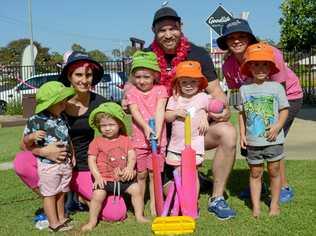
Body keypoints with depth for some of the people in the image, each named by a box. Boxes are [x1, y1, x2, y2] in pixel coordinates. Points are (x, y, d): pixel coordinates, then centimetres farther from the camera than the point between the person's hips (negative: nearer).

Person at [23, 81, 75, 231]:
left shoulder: (63, 119, 4)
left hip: (65, 163, 6)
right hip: (48, 164, -6)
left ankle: (61, 218, 34)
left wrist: (72, 155, 14)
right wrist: (32, 136, -29)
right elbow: (26, 142, -8)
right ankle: (54, 223, 16)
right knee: (49, 194, 6)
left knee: (61, 192, 19)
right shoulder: (35, 120, -14)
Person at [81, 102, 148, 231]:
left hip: (123, 177, 3)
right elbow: (91, 160, -6)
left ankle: (139, 216, 14)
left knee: (136, 189, -3)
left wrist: (129, 168, -16)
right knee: (97, 195, -19)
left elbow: (131, 155, 1)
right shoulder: (97, 142, -4)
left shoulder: (125, 139, 5)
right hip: (105, 179, -3)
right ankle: (92, 221, 0)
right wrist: (97, 176, -15)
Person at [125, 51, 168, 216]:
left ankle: (153, 206, 18)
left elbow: (160, 111, -12)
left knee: (154, 174, 6)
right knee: (140, 175, 9)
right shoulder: (132, 92, 2)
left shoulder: (160, 90, 0)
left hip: (158, 139, -1)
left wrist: (157, 131, -25)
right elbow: (135, 112, -11)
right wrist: (146, 127, -27)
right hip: (139, 139, 1)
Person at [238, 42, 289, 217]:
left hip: (273, 140, -1)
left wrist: (277, 126, -16)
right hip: (253, 141, 1)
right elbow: (242, 113, 7)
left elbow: (284, 109, 0)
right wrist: (242, 134, 0)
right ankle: (255, 206, 17)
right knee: (255, 173, 9)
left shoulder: (276, 87, -2)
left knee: (274, 171, 9)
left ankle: (274, 203, 24)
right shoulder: (244, 89, 3)